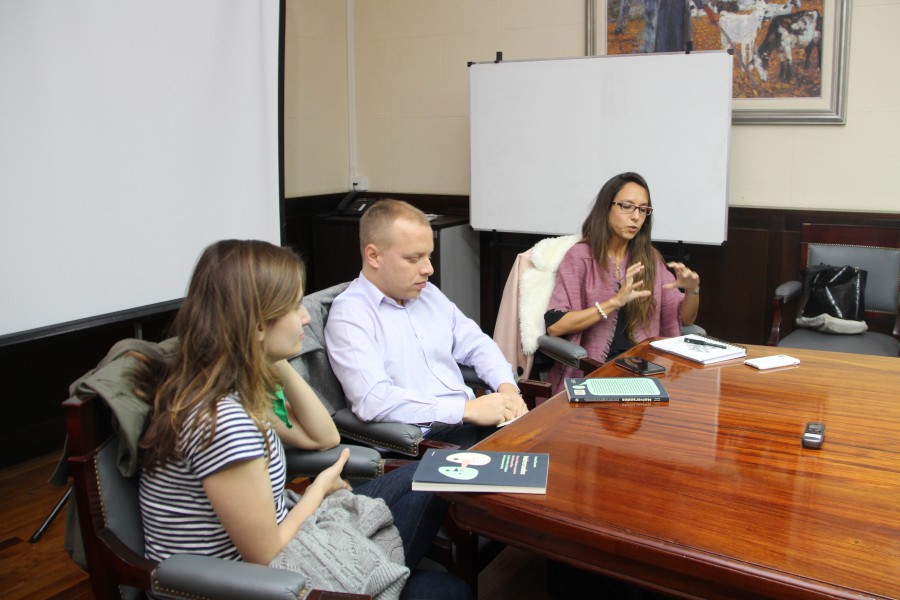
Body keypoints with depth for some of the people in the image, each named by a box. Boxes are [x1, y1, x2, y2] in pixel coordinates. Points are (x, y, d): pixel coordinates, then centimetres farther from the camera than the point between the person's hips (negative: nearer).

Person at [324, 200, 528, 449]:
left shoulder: (428, 293, 16)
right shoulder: (349, 314, -10)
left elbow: (476, 344, 20)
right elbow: (373, 400, -23)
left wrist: (507, 386, -2)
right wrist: (468, 409, -23)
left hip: (471, 421, 8)